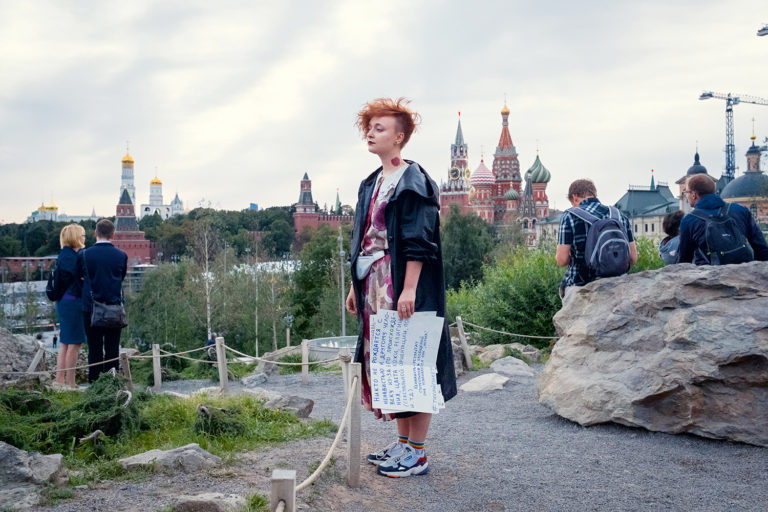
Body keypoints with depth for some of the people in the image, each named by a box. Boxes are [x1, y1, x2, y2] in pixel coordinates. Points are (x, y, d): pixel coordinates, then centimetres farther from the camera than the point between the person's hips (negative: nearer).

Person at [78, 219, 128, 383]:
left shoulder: (84, 255, -4)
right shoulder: (121, 255, -3)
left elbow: (80, 277, 10)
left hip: (91, 309, 0)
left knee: (94, 349, 5)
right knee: (112, 349, 6)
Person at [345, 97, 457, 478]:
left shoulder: (414, 182, -9)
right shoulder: (372, 183, 17)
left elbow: (418, 240, -16)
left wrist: (409, 289, -23)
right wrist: (356, 285, 17)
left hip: (403, 282, -9)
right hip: (374, 282, 9)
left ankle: (417, 453, 4)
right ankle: (403, 441, 22)